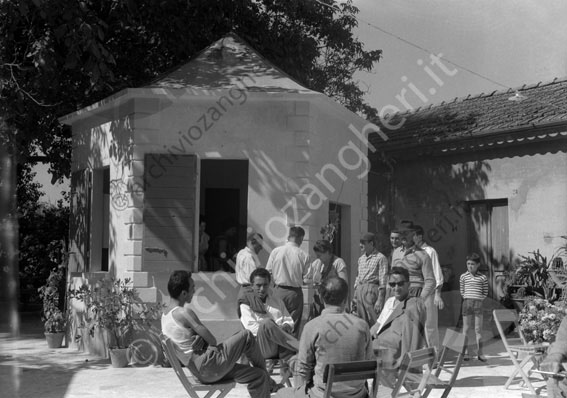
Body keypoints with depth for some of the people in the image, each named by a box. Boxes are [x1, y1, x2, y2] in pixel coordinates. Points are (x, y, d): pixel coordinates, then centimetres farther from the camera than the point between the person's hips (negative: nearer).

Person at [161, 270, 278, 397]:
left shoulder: (164, 316, 11)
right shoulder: (184, 313, -19)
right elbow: (212, 340, -14)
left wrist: (200, 339, -8)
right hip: (211, 365, -10)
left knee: (258, 376, 10)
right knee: (246, 336, 0)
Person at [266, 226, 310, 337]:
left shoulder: (275, 251, -3)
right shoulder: (303, 255, -8)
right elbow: (306, 278, -3)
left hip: (278, 291, 2)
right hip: (295, 292, -2)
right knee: (293, 327, 4)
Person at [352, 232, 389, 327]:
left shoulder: (380, 258, -4)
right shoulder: (361, 259, 18)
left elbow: (383, 280, -8)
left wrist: (380, 300, -14)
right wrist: (354, 298, 17)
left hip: (372, 290, -7)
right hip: (359, 290, 7)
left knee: (374, 322, -9)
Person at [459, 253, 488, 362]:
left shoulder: (483, 278, 4)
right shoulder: (463, 277, 7)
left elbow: (485, 293, 9)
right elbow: (462, 291, 12)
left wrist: (479, 300, -3)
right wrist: (467, 298, 0)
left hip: (478, 303, -1)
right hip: (467, 302, 1)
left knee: (478, 329, -1)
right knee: (466, 329, 2)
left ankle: (479, 353, 4)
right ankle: (468, 352, 7)